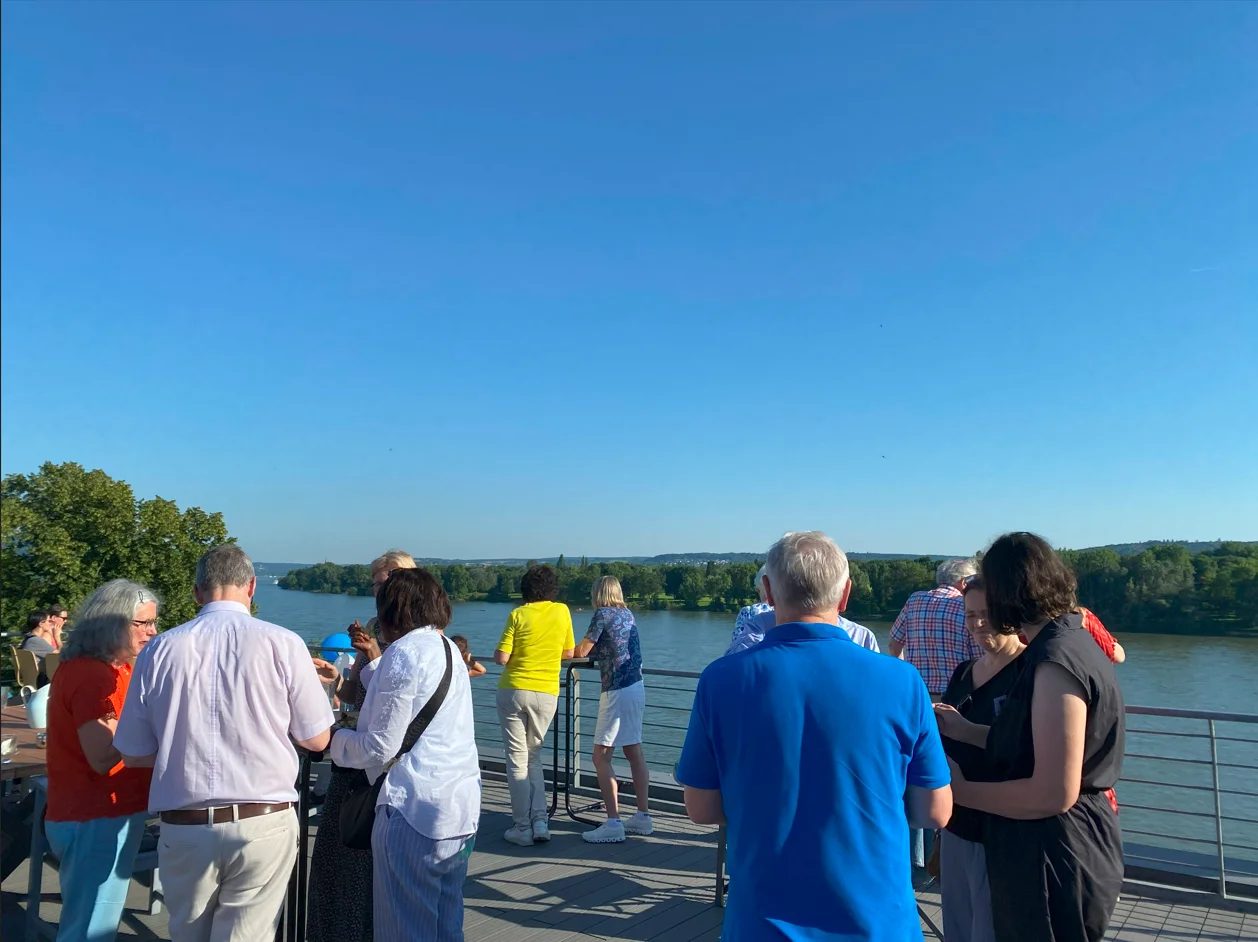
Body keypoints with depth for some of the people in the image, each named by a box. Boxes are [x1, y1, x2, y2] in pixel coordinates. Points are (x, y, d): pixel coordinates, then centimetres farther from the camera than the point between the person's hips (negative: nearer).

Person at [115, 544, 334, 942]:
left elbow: (134, 755, 5)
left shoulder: (159, 649, -3)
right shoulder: (282, 643, -9)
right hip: (264, 824, -2)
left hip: (183, 827, 3)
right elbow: (317, 740, -2)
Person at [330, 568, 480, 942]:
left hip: (414, 809, -9)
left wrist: (332, 739, 4)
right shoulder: (447, 648, 15)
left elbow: (380, 748, -12)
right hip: (462, 806, 9)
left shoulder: (404, 652, -10)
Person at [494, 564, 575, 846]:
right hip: (547, 694, 2)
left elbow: (501, 658, -9)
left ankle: (522, 827, 6)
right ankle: (540, 820, 6)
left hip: (514, 690, -2)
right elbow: (569, 652, 11)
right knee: (534, 756, 17)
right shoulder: (562, 611, 2)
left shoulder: (518, 615, -5)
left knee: (517, 759, 5)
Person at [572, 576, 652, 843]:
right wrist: (596, 648, 23)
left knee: (601, 756, -5)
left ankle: (613, 824, -8)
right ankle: (642, 817, 20)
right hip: (636, 687, 9)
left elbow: (582, 651, -7)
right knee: (634, 751, 14)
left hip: (617, 691, -8)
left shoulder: (603, 614, -9)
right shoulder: (628, 614, 12)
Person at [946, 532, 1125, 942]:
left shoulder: (1056, 661, -24)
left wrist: (961, 791, -16)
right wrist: (965, 731, 18)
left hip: (1055, 865, -10)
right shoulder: (1075, 639, 7)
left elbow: (1054, 794, -26)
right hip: (1067, 852, 10)